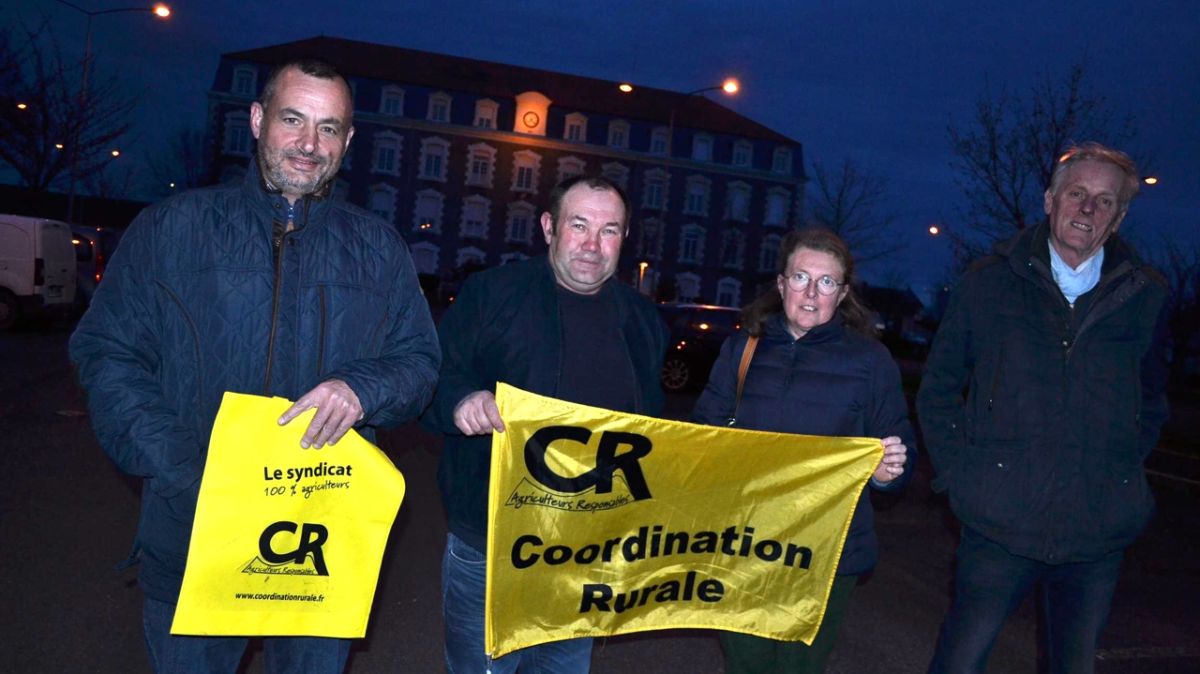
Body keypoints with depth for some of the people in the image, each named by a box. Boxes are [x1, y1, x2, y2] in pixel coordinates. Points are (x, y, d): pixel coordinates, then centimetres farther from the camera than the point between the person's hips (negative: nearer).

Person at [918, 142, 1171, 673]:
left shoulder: (1145, 295, 5)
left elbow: (1152, 398, 19)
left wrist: (1124, 472, 8)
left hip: (1097, 531, 2)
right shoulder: (990, 281, 1)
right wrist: (958, 472, -1)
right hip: (1000, 523, -2)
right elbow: (938, 387, 7)